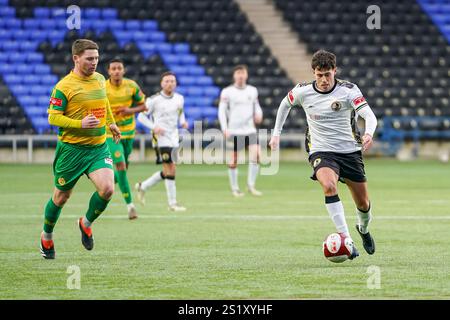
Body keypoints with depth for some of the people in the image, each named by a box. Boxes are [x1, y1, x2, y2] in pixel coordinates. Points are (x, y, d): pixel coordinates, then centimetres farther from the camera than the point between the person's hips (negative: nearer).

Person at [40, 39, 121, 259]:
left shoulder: (100, 79, 6)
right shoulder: (64, 86, -14)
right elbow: (52, 117, -15)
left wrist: (110, 123, 34)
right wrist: (80, 124, -25)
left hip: (99, 147, 4)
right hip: (71, 149, -4)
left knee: (107, 189, -17)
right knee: (61, 197, 8)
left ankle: (86, 223, 12)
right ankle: (46, 236, 33)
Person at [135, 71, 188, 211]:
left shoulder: (179, 98, 7)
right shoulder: (154, 100, -8)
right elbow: (141, 116, -2)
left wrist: (183, 122, 4)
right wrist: (154, 127, -16)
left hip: (174, 138, 6)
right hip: (161, 137, -6)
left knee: (167, 172, 11)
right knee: (171, 170, -12)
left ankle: (143, 186, 31)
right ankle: (172, 203, -5)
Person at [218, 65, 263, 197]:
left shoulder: (252, 90, 10)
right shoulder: (227, 92, -1)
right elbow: (222, 111, -2)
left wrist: (258, 114, -1)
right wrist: (225, 129, -11)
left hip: (250, 130, 3)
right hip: (234, 131, -3)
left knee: (256, 154, -15)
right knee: (234, 160, 0)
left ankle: (251, 185, -3)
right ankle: (234, 188, 15)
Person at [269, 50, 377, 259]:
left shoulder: (348, 90, -11)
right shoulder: (303, 92, -5)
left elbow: (369, 115, -23)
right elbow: (285, 104, 18)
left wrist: (369, 134, -44)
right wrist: (276, 133, 15)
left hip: (350, 151, 1)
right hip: (321, 152, -1)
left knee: (363, 204, 9)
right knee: (329, 186, -34)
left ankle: (363, 230, 47)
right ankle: (346, 240, -34)